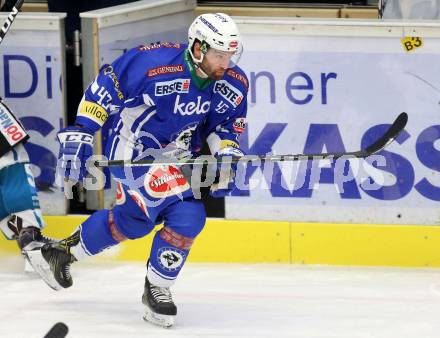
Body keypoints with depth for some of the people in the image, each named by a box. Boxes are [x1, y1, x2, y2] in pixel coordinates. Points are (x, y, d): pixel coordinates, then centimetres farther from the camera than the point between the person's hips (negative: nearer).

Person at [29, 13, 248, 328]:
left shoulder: (233, 85, -10)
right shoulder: (155, 61, -28)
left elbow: (228, 122, 6)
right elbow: (106, 86, -19)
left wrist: (225, 151, -14)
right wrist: (80, 132, -21)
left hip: (178, 154, 7)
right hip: (134, 145, -7)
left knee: (134, 218, 7)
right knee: (185, 214, -15)